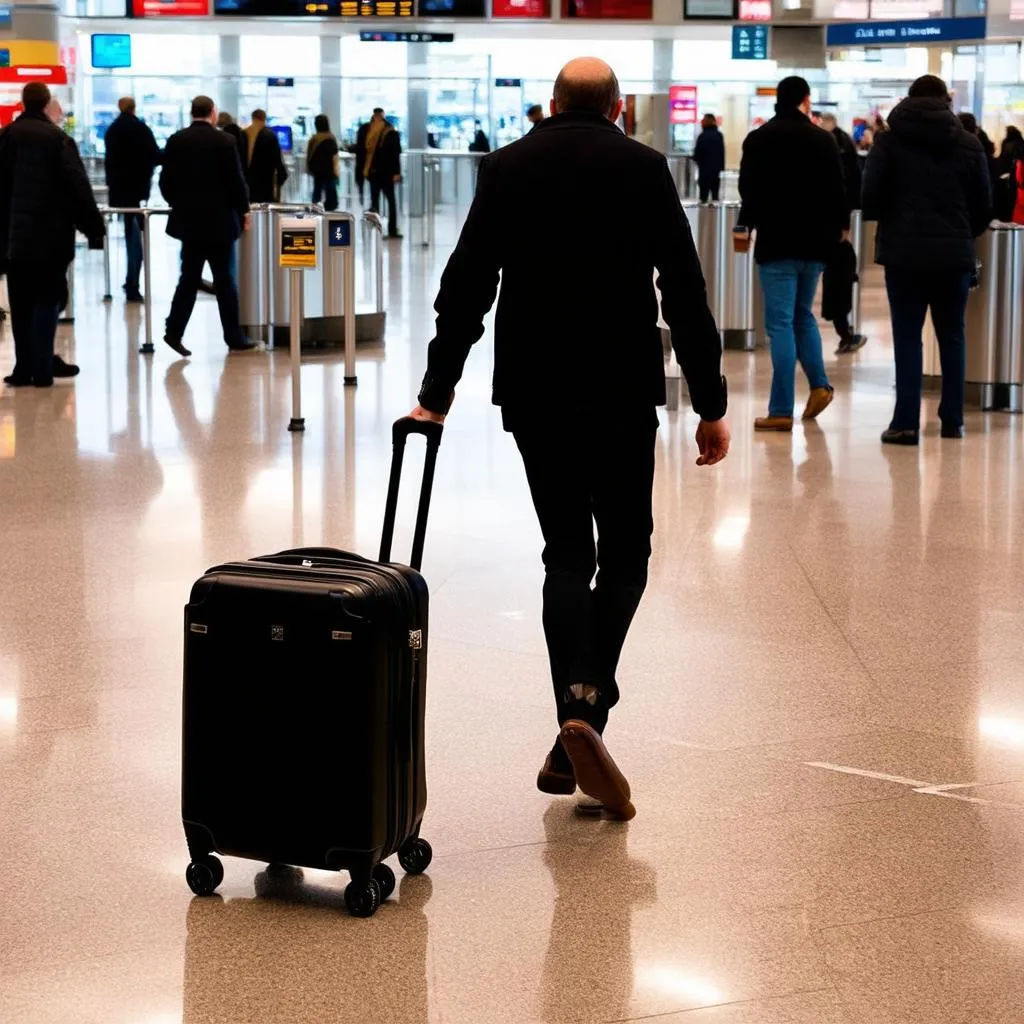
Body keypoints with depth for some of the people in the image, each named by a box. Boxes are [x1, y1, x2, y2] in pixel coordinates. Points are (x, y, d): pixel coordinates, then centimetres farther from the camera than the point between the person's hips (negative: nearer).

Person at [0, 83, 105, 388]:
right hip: (51, 234, -4)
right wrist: (94, 227, -6)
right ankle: (42, 368, -2)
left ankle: (25, 367, 10)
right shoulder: (57, 138, -9)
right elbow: (78, 187, -12)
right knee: (47, 300, 2)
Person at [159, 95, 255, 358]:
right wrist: (243, 210, 4)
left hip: (188, 219, 4)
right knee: (225, 280, 2)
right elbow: (236, 180, -10)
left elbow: (165, 180, 3)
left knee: (189, 277, 9)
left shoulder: (176, 141, 1)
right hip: (219, 220, -4)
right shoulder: (224, 141, -10)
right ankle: (234, 337, 7)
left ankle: (174, 331, -1)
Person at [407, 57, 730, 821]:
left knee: (566, 553, 12)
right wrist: (711, 404, 0)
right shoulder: (644, 169, -1)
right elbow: (685, 294, -5)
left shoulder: (507, 168, 6)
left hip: (534, 391, 2)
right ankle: (589, 707, -9)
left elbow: (465, 289, 4)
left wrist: (436, 393, 9)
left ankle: (575, 713, -1)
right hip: (622, 390, -2)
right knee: (625, 550, 10)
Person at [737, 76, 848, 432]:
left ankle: (781, 410, -8)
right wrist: (838, 226, 23)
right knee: (802, 315, 23)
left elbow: (749, 188, -3)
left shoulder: (759, 139, -5)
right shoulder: (824, 140, 2)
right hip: (814, 242, 4)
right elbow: (837, 190, 6)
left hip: (777, 242, -4)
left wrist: (746, 224, 14)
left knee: (781, 323, -5)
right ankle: (819, 384, 12)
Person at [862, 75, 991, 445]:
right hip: (955, 253, 2)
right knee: (952, 334, 12)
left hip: (904, 250, -1)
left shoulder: (890, 140, -1)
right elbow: (984, 205, 6)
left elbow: (870, 197, -4)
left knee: (907, 335, 1)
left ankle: (906, 421, -5)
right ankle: (952, 419, 12)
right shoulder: (969, 143, 4)